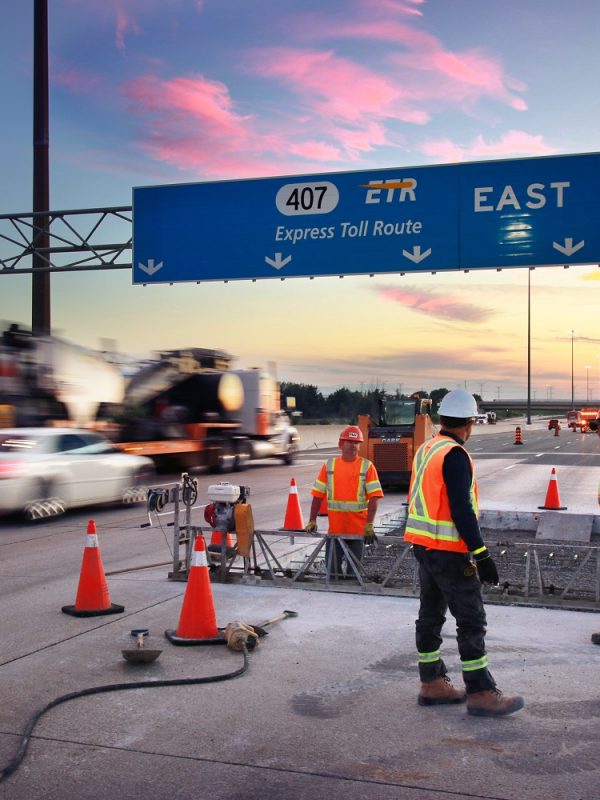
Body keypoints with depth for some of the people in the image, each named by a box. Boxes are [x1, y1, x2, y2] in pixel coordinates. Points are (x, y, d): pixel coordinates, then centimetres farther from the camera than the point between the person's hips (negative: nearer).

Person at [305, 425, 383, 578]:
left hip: (358, 529, -2)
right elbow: (318, 495, 5)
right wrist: (312, 521, -3)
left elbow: (374, 497, -8)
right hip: (334, 529, 2)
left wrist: (369, 525, -18)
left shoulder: (367, 466, -2)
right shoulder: (329, 466, 4)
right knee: (332, 567, 6)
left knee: (353, 570, 6)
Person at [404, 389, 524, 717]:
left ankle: (432, 684, 21)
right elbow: (461, 510, -22)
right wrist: (481, 555, -20)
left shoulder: (424, 450, 10)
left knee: (430, 615, 14)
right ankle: (481, 694, 1)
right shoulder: (454, 455, -17)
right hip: (449, 551, -9)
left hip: (423, 546, 9)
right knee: (471, 621, -3)